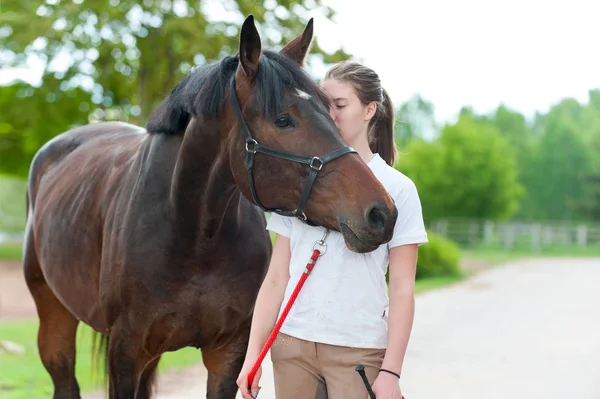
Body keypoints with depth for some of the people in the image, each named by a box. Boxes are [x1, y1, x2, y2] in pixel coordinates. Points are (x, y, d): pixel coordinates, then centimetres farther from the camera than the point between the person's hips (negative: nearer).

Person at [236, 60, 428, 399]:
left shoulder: (397, 189, -1)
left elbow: (402, 290, -4)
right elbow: (276, 279, 7)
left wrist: (391, 371, -11)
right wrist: (253, 355, 1)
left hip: (359, 347, -3)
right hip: (292, 343, 3)